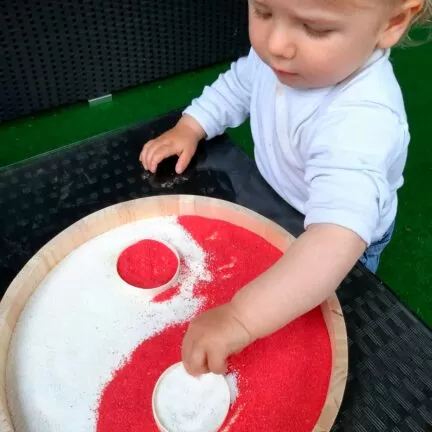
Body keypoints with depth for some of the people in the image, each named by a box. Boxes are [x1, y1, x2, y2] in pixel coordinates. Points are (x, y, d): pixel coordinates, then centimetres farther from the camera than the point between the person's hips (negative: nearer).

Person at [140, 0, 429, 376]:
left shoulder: (360, 120, -44)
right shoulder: (280, 55, -21)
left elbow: (337, 237, -57)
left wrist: (241, 318, -65)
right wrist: (188, 128, -11)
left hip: (337, 247, -5)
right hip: (279, 206, 6)